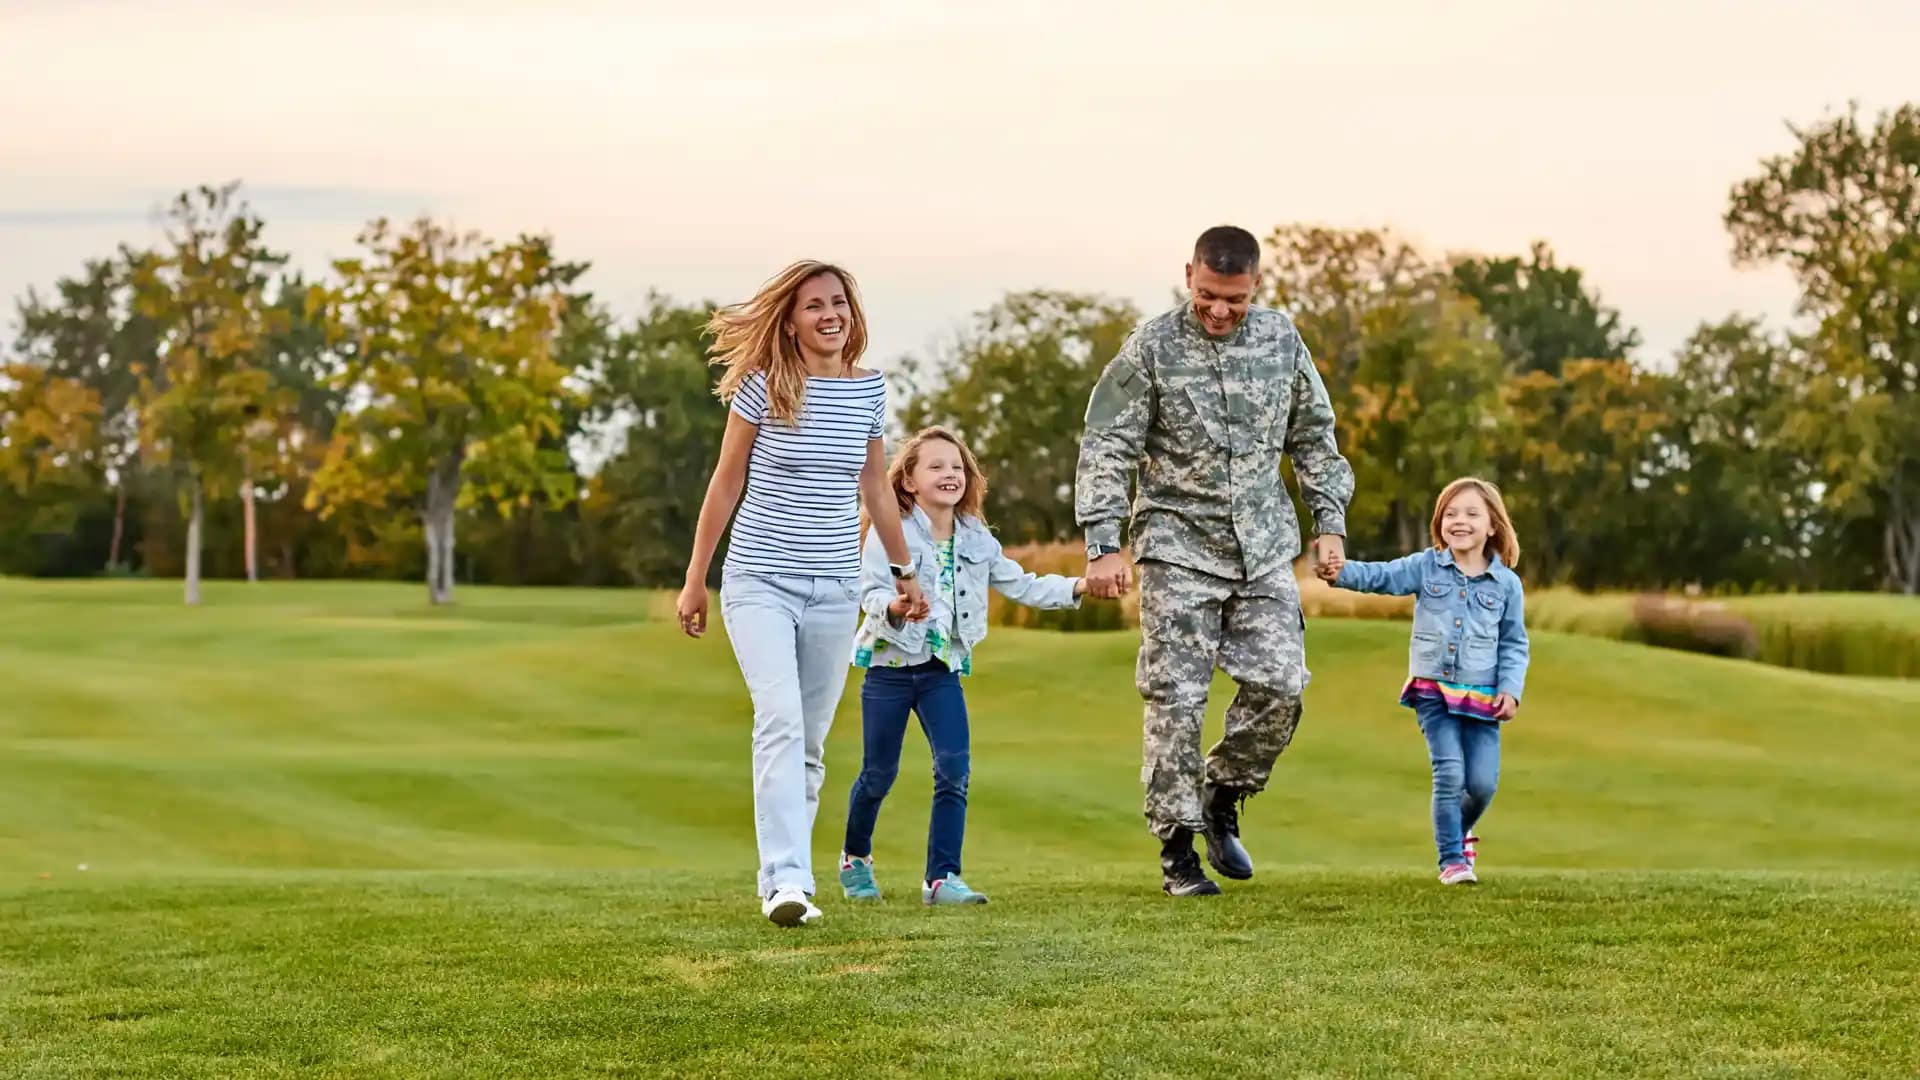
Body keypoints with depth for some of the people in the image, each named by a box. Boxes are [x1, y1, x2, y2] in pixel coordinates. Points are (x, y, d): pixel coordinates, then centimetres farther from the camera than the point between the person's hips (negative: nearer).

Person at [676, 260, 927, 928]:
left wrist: (904, 572, 23)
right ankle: (787, 881, -25)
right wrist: (696, 578, 4)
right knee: (781, 721, -20)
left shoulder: (868, 390, 5)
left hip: (834, 587, 4)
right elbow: (726, 485, 2)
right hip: (760, 579, -4)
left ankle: (782, 878, 15)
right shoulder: (763, 387, -5)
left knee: (810, 743, 6)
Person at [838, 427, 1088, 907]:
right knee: (879, 772, 5)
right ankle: (855, 859, 30)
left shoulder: (977, 541, 5)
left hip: (943, 669, 4)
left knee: (955, 768, -10)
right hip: (890, 664, -4)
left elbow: (1021, 585, 7)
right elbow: (870, 591, -18)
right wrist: (893, 608, -39)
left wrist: (1075, 587, -4)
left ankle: (942, 876, -5)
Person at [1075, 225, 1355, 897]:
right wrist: (1103, 545, -13)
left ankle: (1222, 797, 19)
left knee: (1281, 685, -5)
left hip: (1264, 548, 4)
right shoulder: (1152, 347, -7)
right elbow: (1106, 448, -7)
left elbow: (1313, 438, 16)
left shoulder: (1281, 340, 4)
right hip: (1179, 547, -3)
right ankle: (1178, 849, 2)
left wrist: (1329, 521, 11)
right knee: (1175, 699, -6)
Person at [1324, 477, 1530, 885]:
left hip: (1482, 697, 1)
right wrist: (1343, 572, -29)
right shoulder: (1425, 568, 2)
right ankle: (1452, 859, 3)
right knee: (1449, 773, -10)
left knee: (1482, 782, -3)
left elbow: (1514, 643, 8)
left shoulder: (1506, 583, 3)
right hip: (1433, 692, -1)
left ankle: (1460, 831, 30)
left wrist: (1511, 689, -3)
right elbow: (1380, 576, -10)